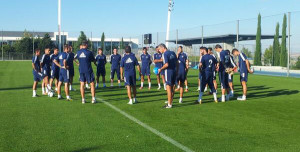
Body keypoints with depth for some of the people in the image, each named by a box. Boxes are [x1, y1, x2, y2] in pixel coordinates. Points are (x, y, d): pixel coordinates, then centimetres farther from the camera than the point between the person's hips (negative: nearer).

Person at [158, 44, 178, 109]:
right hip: (174, 71, 8)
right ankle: (170, 102, 24)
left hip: (168, 72, -8)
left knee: (168, 88, -2)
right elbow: (177, 63, 12)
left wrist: (160, 69, -9)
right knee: (172, 88, 16)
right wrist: (177, 71, 18)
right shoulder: (173, 53, 10)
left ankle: (169, 104, 2)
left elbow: (166, 64, -22)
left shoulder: (165, 54, -13)